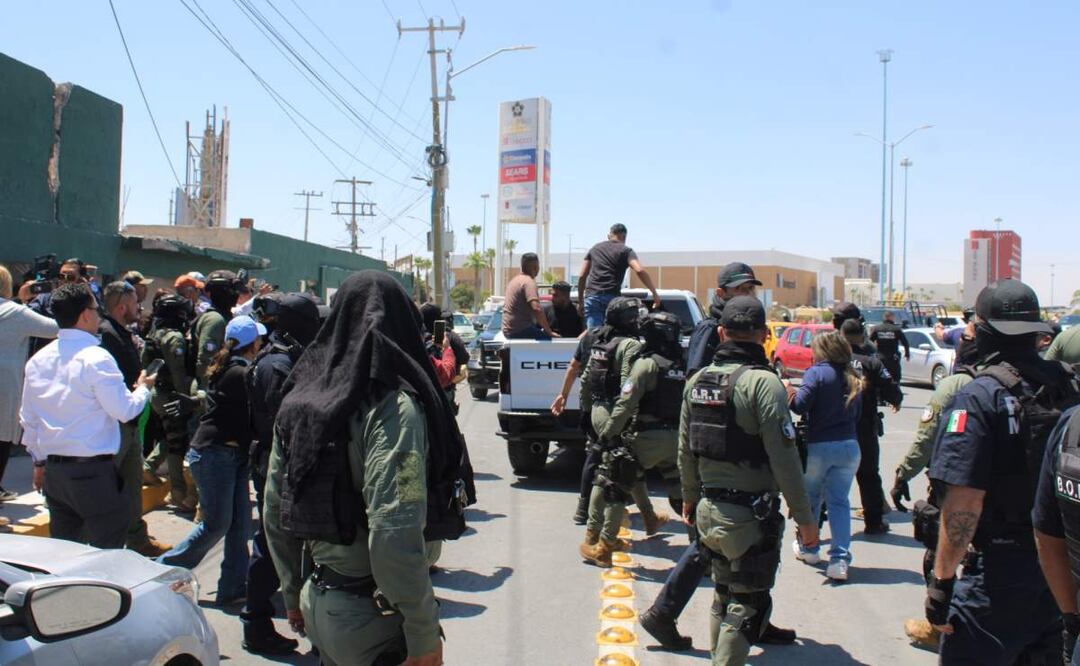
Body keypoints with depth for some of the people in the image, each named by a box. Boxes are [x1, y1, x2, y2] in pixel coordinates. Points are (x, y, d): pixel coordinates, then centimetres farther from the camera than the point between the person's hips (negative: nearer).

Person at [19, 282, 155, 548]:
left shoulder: (37, 360, 7)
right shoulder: (96, 358, -15)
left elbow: (28, 419, 14)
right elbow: (125, 410, -14)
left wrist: (39, 461, 24)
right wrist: (143, 388, 6)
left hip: (53, 471, 7)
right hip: (93, 472, -7)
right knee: (108, 551, 2)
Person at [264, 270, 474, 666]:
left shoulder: (299, 400, 3)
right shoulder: (393, 406, -19)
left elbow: (274, 509, 9)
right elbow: (394, 536, -26)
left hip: (317, 602, 7)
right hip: (373, 616, -7)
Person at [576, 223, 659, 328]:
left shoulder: (594, 248, 22)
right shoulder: (625, 250, 10)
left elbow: (581, 276, 18)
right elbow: (640, 271, -7)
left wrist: (580, 301, 23)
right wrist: (654, 293, -5)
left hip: (591, 297, 3)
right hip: (612, 297, -2)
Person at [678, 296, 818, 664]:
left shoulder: (697, 381, 4)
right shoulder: (763, 382, -16)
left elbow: (686, 450, 12)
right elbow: (784, 458, -19)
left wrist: (690, 497, 24)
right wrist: (804, 517, -12)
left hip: (709, 510, 7)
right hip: (750, 516, -7)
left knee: (724, 596, 23)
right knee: (746, 604, 4)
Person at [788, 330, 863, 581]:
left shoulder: (817, 372, -10)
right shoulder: (854, 379, 9)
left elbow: (800, 405, -18)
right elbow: (857, 415, 15)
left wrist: (789, 390, -1)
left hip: (818, 446, -4)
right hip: (849, 446, 4)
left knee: (810, 497, 16)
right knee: (839, 501, 6)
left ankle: (808, 548, 30)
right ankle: (840, 559, -1)